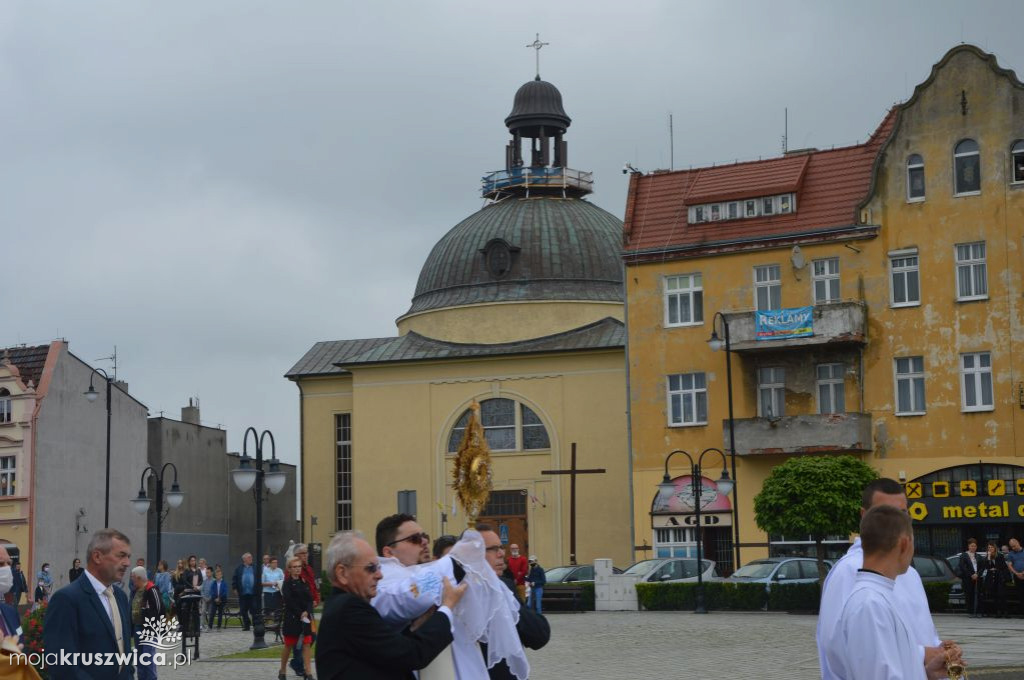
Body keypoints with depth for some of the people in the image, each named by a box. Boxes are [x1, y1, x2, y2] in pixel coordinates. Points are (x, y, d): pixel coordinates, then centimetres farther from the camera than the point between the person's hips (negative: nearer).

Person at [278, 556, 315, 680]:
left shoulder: (303, 583, 11)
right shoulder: (287, 584, -4)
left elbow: (310, 599, 5)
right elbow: (289, 601, -13)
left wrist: (307, 612, -12)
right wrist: (300, 614, -17)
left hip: (305, 617, 4)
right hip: (292, 618, -4)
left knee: (306, 644, -3)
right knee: (289, 645, 5)